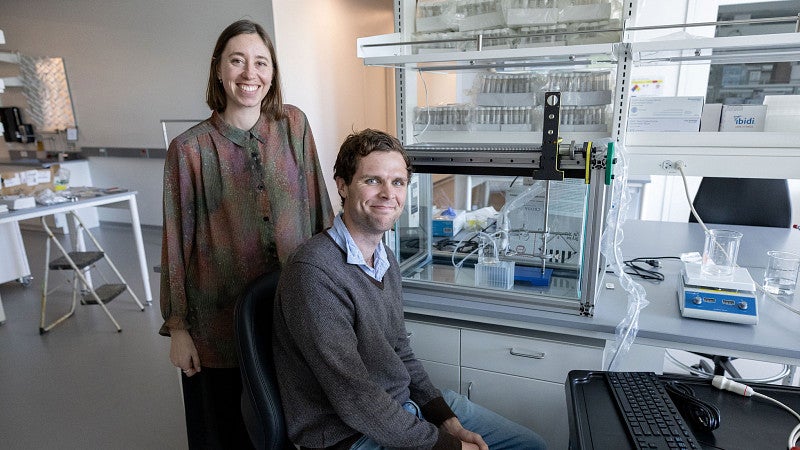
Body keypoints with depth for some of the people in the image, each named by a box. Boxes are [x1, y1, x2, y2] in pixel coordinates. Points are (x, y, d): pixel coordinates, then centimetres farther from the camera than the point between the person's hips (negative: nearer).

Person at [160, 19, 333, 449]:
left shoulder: (294, 125, -2)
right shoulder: (189, 149, -7)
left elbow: (317, 206, 2)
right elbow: (177, 240, -3)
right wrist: (177, 326, -1)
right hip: (220, 316, -1)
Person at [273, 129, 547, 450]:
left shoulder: (386, 260, 4)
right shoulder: (315, 273, -24)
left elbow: (401, 353, 10)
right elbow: (354, 400, -24)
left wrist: (449, 421, -1)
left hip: (409, 404, 8)